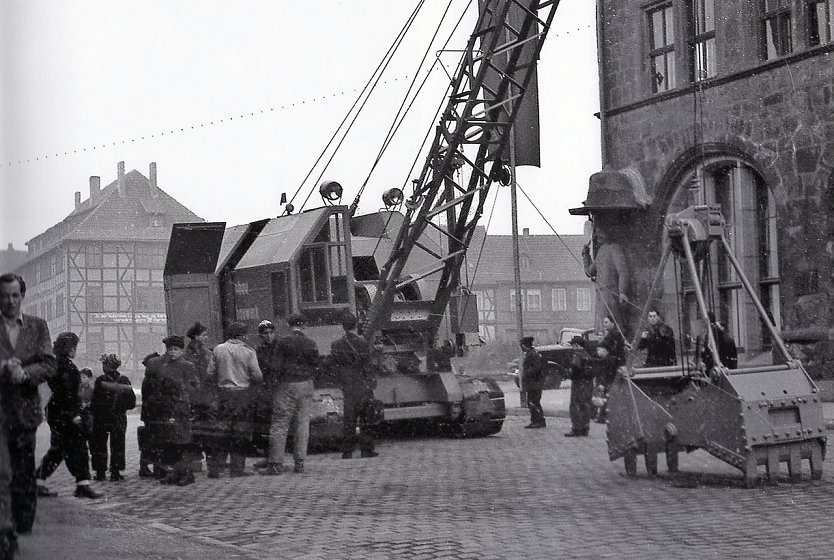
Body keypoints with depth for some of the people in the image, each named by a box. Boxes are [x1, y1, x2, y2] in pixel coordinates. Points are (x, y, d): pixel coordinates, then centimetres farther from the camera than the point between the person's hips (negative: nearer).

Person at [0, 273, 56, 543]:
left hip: (25, 411, 3)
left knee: (24, 479, 9)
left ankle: (22, 530, 17)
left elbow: (49, 366, 2)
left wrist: (24, 373, -16)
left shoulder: (37, 326, 10)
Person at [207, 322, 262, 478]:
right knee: (241, 432, 5)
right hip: (243, 393, -3)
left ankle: (214, 468, 4)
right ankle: (237, 468, 6)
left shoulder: (218, 350, 2)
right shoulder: (248, 351, -5)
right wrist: (252, 383, 12)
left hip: (224, 393, 3)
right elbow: (257, 376, -9)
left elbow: (210, 373, 1)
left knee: (221, 430, 7)